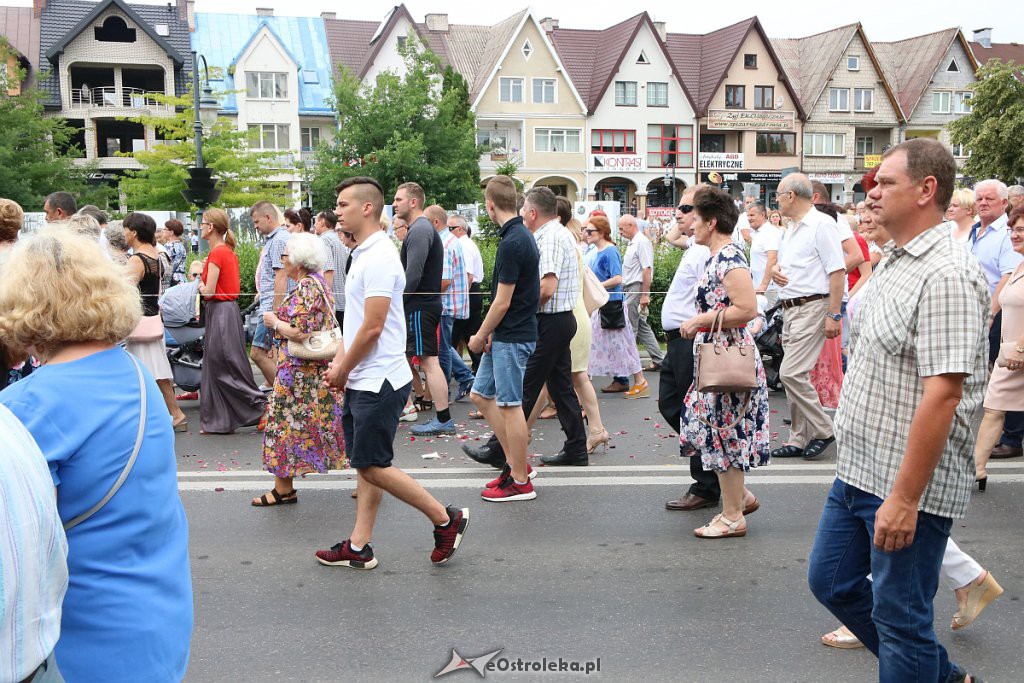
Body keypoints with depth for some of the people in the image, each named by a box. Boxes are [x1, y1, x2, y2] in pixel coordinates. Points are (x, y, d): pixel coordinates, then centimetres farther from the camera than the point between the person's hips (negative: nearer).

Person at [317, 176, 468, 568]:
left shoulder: (379, 258, -18)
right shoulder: (363, 254, 14)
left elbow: (372, 327, -21)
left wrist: (343, 371, -10)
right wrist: (339, 362, 8)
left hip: (378, 381, -10)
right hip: (362, 381, 10)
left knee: (372, 466, -4)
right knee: (367, 465, 12)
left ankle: (446, 519, 8)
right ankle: (358, 547, 20)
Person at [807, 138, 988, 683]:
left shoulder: (946, 275, -20)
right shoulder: (895, 264, 11)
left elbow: (942, 393, -26)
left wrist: (904, 498, -26)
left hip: (910, 486, -10)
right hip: (859, 473, 10)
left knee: (900, 617, 4)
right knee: (830, 580, 20)